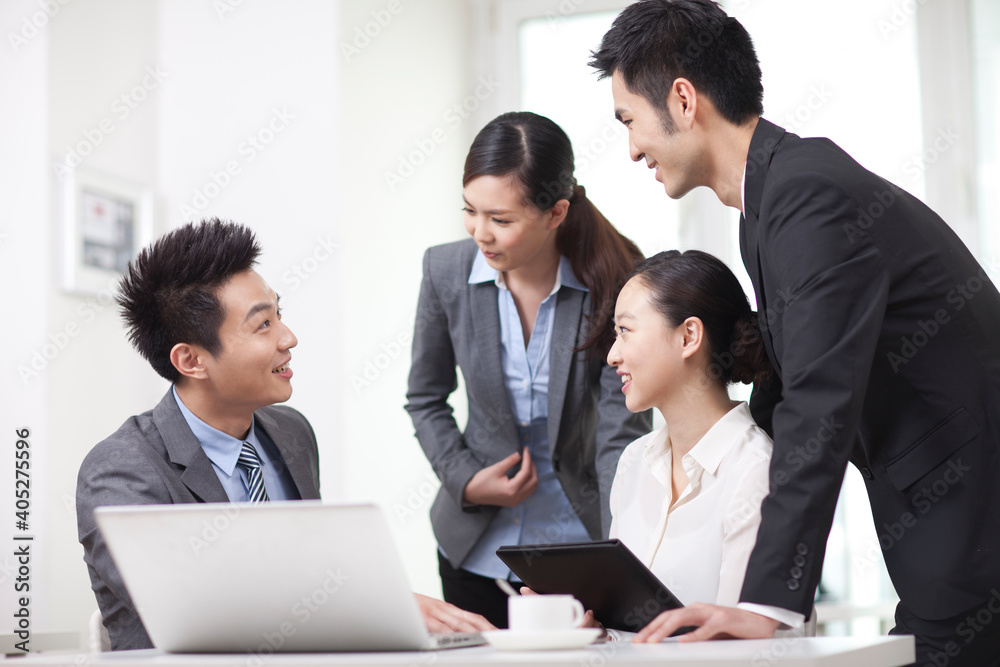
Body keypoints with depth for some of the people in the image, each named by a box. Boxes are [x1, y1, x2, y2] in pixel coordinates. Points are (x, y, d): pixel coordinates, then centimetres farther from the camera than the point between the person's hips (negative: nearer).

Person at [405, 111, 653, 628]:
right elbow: (425, 399, 7)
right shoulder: (446, 270, -8)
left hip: (579, 544, -2)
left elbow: (623, 432, -19)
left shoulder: (612, 284, -17)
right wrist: (466, 481, -8)